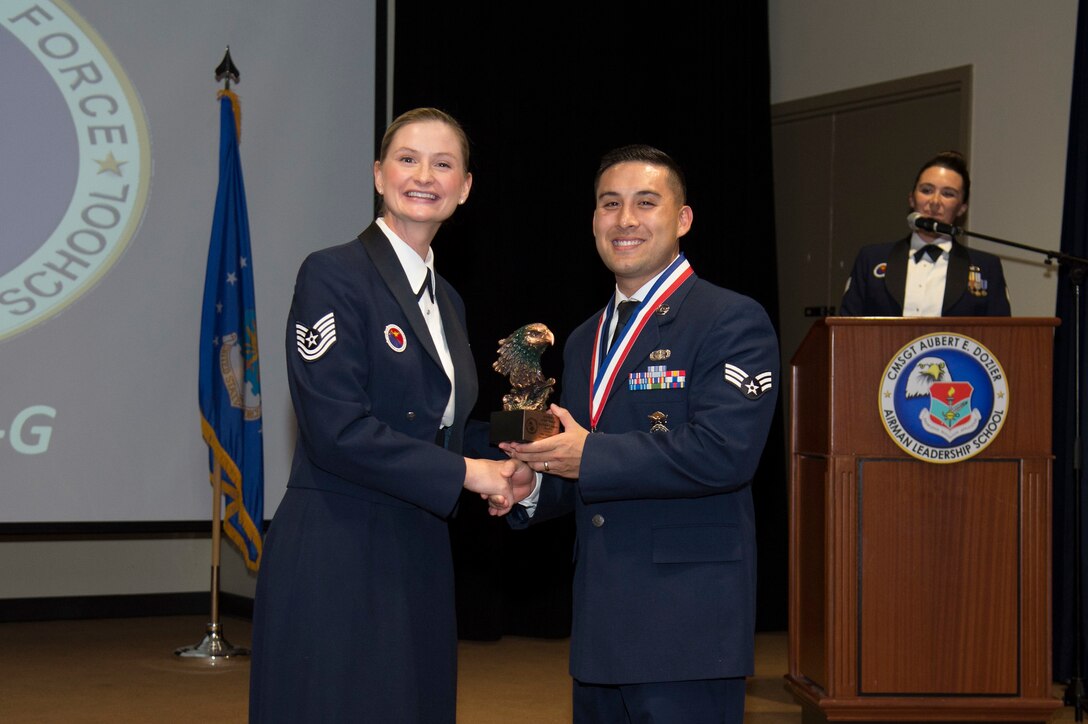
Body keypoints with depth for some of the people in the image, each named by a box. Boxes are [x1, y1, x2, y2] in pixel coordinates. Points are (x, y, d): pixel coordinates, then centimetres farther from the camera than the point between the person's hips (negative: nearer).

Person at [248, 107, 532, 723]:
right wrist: (465, 473, -13)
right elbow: (337, 431, -17)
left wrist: (500, 471, 0)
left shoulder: (447, 300, 16)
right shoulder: (333, 275, -8)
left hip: (421, 562, 8)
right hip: (335, 558, -8)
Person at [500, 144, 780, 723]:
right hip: (599, 626, 7)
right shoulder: (584, 340, 19)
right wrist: (531, 490, 2)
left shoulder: (733, 322, -6)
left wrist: (588, 456, -14)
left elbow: (724, 452, -20)